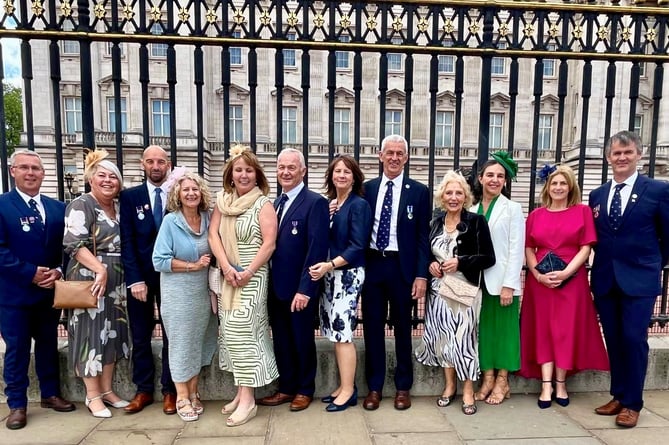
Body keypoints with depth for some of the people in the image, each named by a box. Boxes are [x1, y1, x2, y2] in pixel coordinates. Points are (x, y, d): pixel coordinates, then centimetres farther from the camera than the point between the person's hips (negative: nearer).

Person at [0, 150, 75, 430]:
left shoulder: (57, 208, 7)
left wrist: (58, 271, -9)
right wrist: (31, 273, -18)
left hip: (49, 290, 4)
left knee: (48, 344, 15)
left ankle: (50, 394, 30)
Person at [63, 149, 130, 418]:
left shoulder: (119, 207, 10)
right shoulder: (81, 206, -9)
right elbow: (74, 244, -19)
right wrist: (100, 269, -26)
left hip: (116, 281, 7)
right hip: (89, 278, -7)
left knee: (111, 332, 12)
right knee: (90, 332, 1)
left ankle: (106, 390, 24)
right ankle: (92, 396, 14)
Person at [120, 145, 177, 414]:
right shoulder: (130, 196, 2)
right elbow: (127, 241, -3)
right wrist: (135, 279, -10)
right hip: (140, 276, 1)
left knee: (171, 334, 7)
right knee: (140, 336, 10)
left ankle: (170, 390, 20)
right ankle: (144, 390, 24)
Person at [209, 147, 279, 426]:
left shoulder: (263, 204, -6)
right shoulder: (222, 201, 8)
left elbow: (269, 244, -13)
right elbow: (213, 235, 0)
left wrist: (247, 273, -19)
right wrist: (227, 268, -13)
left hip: (253, 276, -5)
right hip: (227, 276, 5)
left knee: (243, 331, -6)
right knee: (231, 332, 10)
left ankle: (248, 400, 5)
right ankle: (241, 390, 24)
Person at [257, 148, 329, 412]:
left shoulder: (315, 202, -12)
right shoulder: (277, 203, 12)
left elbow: (317, 249, -18)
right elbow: (272, 244, 11)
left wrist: (305, 289, -21)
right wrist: (270, 282, 5)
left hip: (300, 289, -6)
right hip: (277, 286, 7)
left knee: (302, 340, 11)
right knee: (281, 341, 16)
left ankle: (305, 390, 30)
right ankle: (286, 388, 33)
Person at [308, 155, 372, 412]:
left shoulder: (359, 205, -8)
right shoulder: (329, 203, 11)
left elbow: (357, 246, -15)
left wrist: (330, 265, -22)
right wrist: (327, 217, -6)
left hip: (348, 274, -7)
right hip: (328, 273, 7)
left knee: (342, 331, -4)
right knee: (335, 332, 11)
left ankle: (349, 391, 9)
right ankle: (344, 386, 23)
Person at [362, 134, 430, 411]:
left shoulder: (419, 191, 1)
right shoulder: (367, 188, 6)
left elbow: (423, 236, -2)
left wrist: (421, 275, -7)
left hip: (402, 267, -1)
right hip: (372, 265, 2)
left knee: (402, 328, 10)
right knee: (373, 328, 9)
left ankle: (403, 387, 26)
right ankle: (374, 387, 23)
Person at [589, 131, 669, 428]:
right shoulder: (597, 195, 9)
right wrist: (606, 264, 6)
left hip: (639, 279, -4)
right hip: (605, 279, 4)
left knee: (634, 339, -2)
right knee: (613, 340, 11)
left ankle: (633, 403, 13)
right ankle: (618, 396, 24)